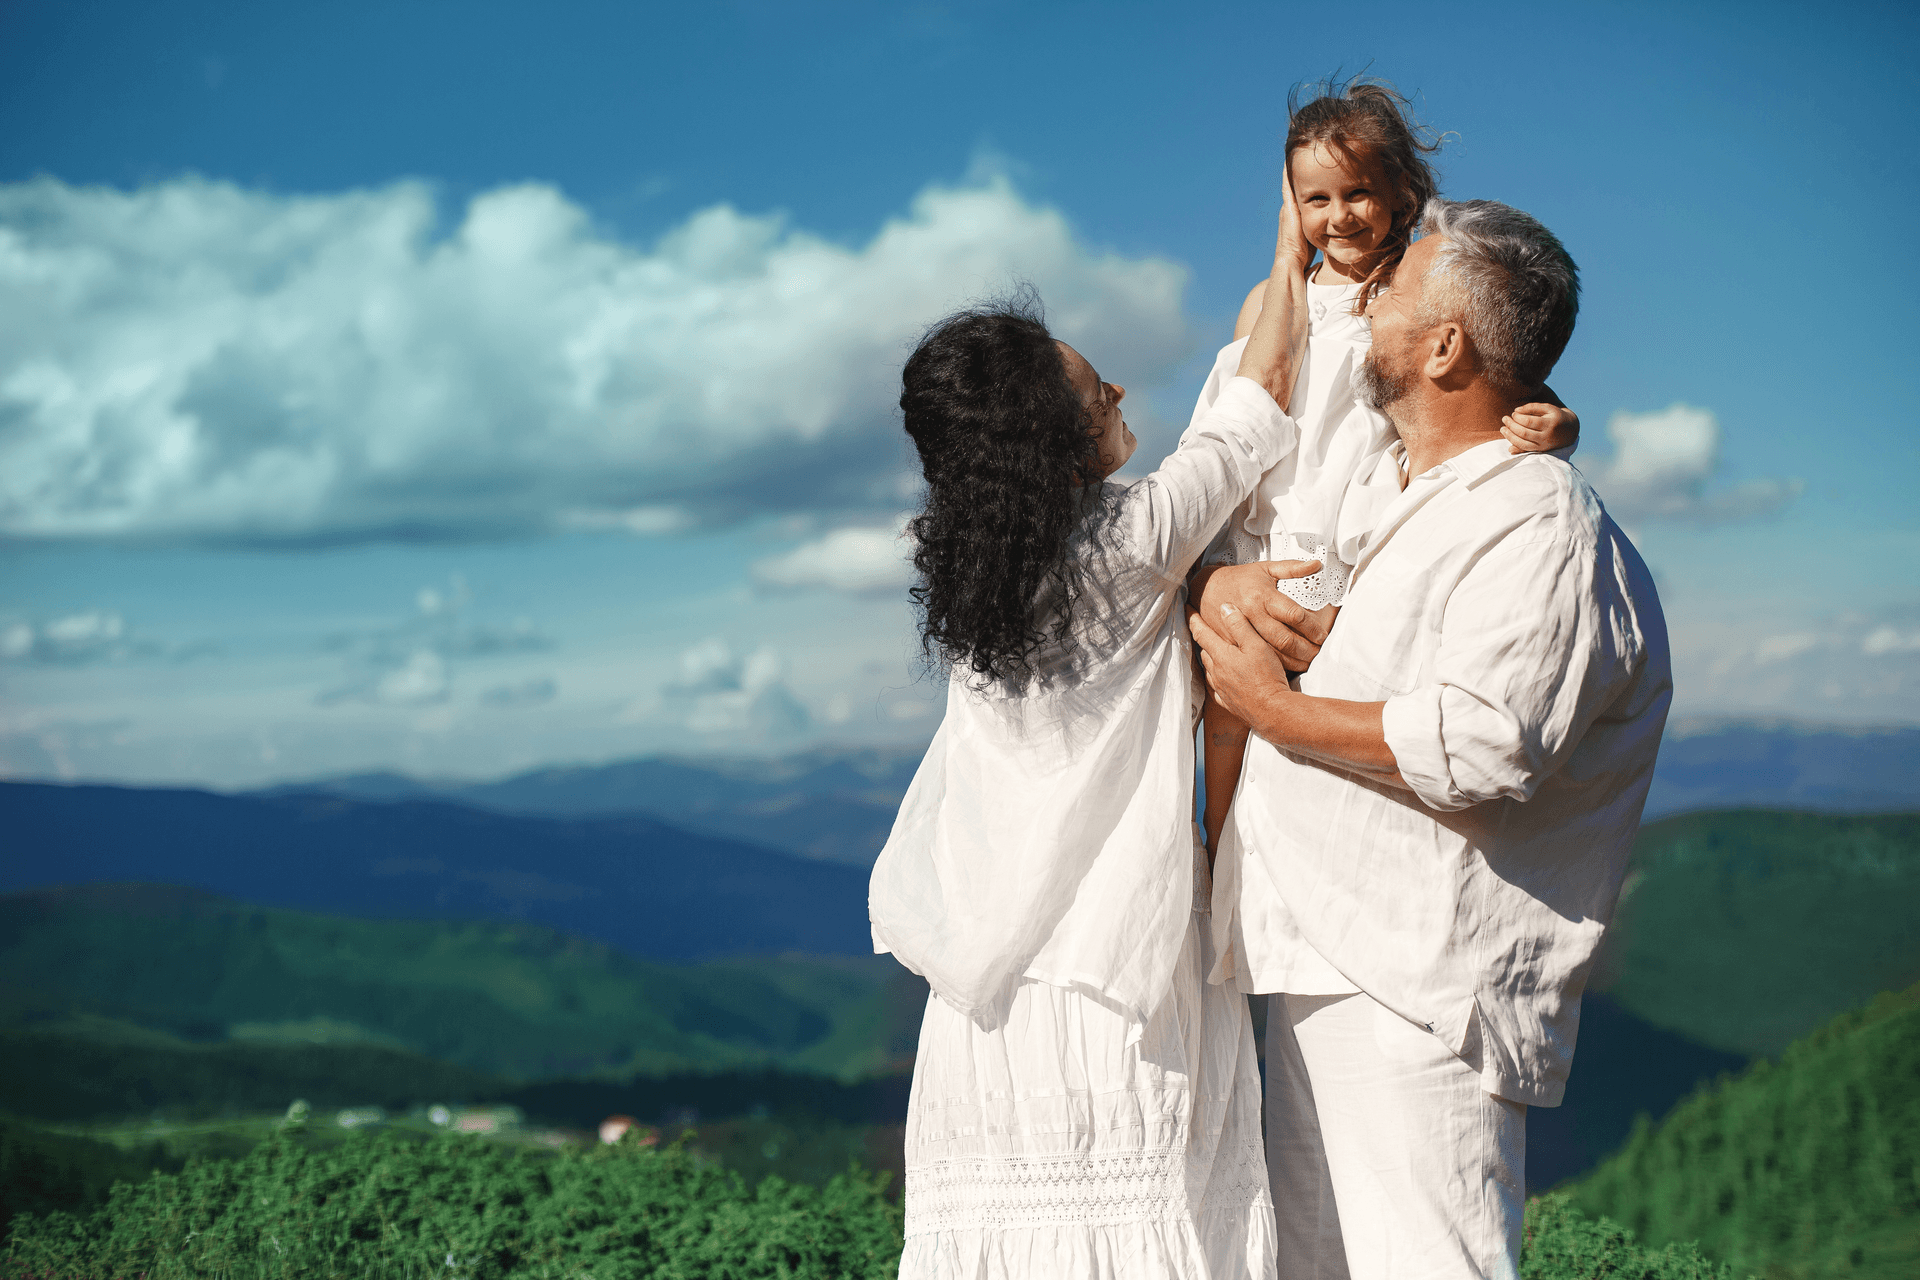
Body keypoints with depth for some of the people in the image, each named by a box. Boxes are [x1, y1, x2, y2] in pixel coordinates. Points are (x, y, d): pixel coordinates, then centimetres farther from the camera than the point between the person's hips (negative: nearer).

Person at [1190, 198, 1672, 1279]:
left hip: (1418, 1000, -10)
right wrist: (1222, 592, 8)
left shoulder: (1538, 529, -13)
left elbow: (1480, 750, -25)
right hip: (1325, 972, 10)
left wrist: (1274, 708, -14)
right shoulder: (1391, 491, 19)